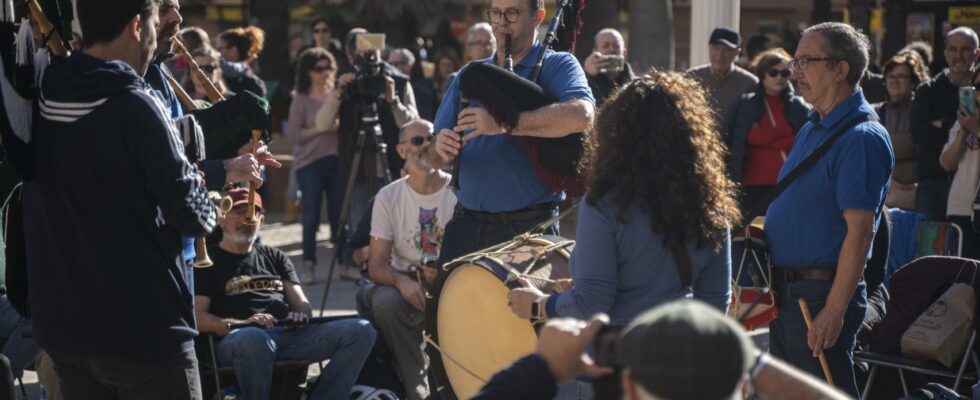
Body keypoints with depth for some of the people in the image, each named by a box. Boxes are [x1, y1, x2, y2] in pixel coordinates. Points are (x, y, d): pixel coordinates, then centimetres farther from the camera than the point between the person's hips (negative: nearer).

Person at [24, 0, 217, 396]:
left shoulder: (44, 100, 3)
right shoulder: (134, 106, -17)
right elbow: (191, 214, -14)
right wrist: (207, 208, 10)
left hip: (61, 324, 7)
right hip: (142, 329, -7)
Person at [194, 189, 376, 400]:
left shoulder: (274, 257, 30)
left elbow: (302, 305, 23)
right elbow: (198, 317, 0)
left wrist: (300, 315, -4)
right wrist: (244, 323, -17)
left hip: (290, 333, 5)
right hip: (237, 338, -5)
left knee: (361, 331, -17)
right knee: (254, 339, -44)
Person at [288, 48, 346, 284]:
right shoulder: (301, 100, 0)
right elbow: (294, 135, -7)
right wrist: (322, 129, -15)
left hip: (338, 160, 3)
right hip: (310, 163, -3)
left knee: (340, 214, 3)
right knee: (311, 216, -3)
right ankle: (309, 265, 4)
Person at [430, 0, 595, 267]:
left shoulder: (557, 66, -1)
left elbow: (581, 116, -24)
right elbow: (435, 159, 14)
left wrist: (502, 124, -26)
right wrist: (441, 149, -11)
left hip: (529, 228, -4)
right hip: (466, 225, 4)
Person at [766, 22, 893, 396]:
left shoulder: (862, 138, -16)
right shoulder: (811, 130, 14)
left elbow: (860, 231, -21)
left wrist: (834, 311, -24)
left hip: (821, 295, -10)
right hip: (786, 291, 10)